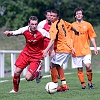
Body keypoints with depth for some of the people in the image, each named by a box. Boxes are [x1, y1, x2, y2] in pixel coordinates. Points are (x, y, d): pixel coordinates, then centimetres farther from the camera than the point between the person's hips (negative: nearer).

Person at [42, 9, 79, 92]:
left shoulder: (54, 26, -18)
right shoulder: (62, 21, 6)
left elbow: (52, 40, -29)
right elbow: (70, 26, 23)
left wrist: (46, 50, -38)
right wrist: (76, 31, 45)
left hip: (61, 49, -9)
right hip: (68, 48, 9)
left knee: (53, 66, -5)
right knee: (58, 66, 20)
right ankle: (64, 85, 18)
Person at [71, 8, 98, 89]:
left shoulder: (87, 25, 6)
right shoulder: (72, 26, 6)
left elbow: (92, 37, 8)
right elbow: (71, 38, 6)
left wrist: (95, 47, 2)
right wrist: (72, 47, -6)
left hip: (86, 50, -1)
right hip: (76, 51, 1)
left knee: (88, 66, -16)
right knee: (79, 69, 1)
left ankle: (90, 82, 1)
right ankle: (83, 84, 9)